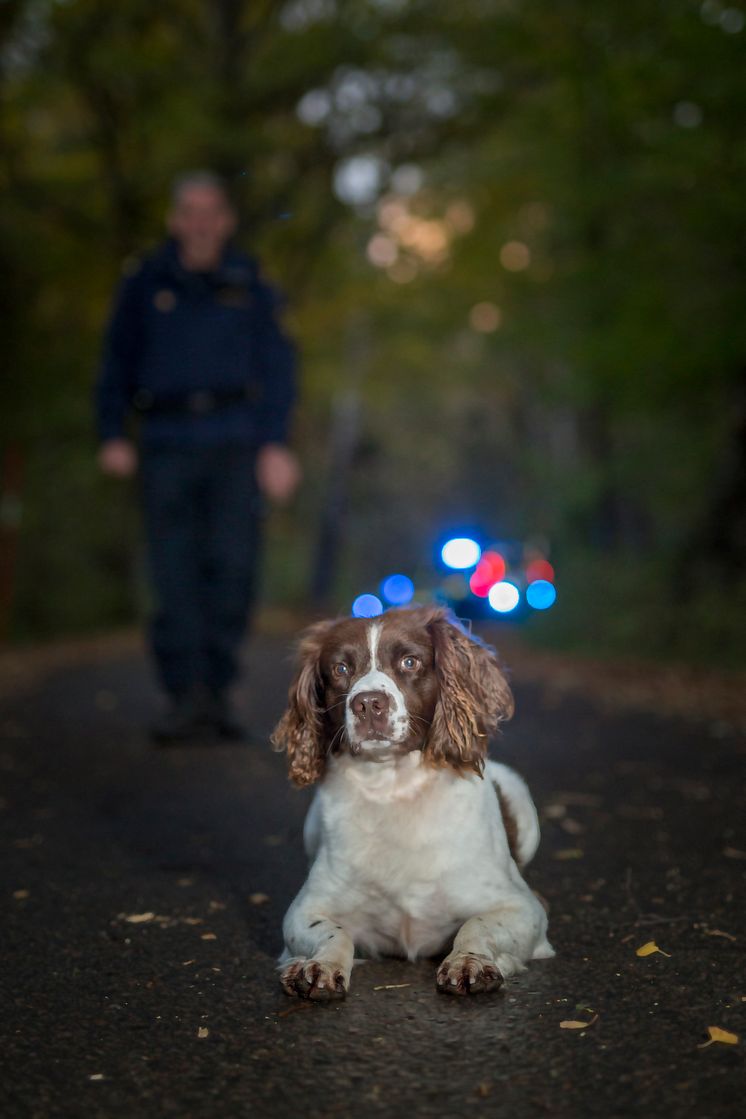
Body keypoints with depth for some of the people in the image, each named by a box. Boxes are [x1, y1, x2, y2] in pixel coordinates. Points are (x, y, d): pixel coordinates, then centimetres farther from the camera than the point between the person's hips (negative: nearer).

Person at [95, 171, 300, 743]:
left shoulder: (249, 286, 13)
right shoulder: (144, 285, 13)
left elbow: (276, 366, 11)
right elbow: (117, 362, 13)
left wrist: (275, 443, 0)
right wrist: (112, 434, 0)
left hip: (235, 444, 0)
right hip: (167, 444, 0)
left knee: (233, 567, -4)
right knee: (174, 572, -6)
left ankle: (219, 689, 7)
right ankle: (187, 693, -3)